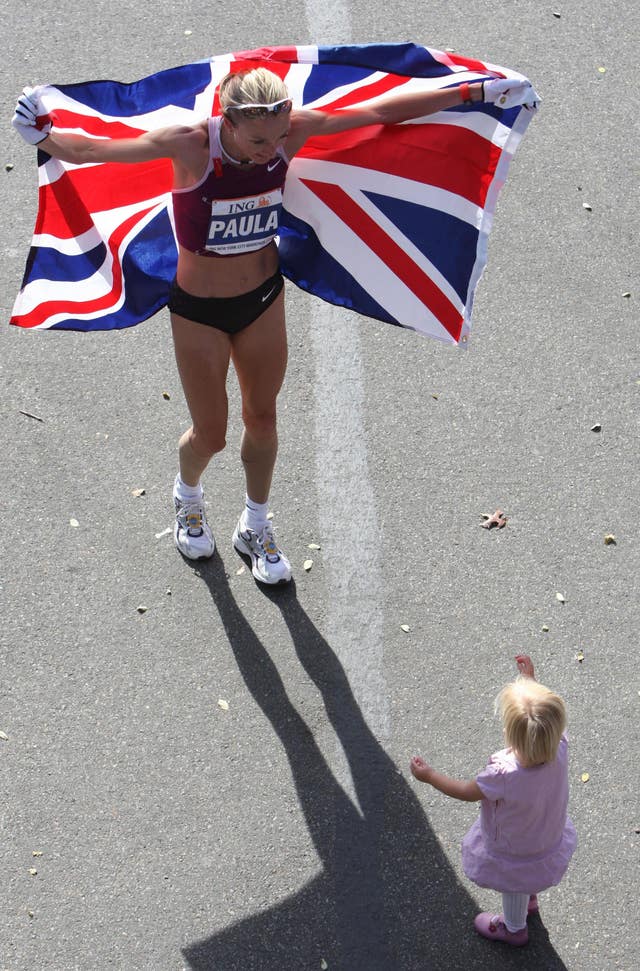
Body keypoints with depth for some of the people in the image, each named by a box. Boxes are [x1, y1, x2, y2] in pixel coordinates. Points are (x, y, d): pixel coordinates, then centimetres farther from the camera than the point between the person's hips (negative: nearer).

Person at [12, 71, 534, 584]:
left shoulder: (292, 130, -19)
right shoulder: (191, 145, -28)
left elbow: (381, 111, -13)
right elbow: (95, 149, -30)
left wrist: (475, 91, -10)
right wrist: (44, 135, -51)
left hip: (264, 298, 3)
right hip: (199, 309, -3)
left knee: (262, 418, 17)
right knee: (210, 435, 10)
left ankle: (255, 527, 41)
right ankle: (187, 496, 47)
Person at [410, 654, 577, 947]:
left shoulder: (503, 775, -45)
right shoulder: (559, 748, -34)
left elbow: (467, 792, -24)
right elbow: (547, 716, -10)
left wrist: (429, 775, -11)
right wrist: (529, 679, 1)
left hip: (514, 851, -4)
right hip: (550, 839, 4)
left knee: (513, 888, 29)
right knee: (526, 878, 38)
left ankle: (514, 928, 58)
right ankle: (529, 898, 68)